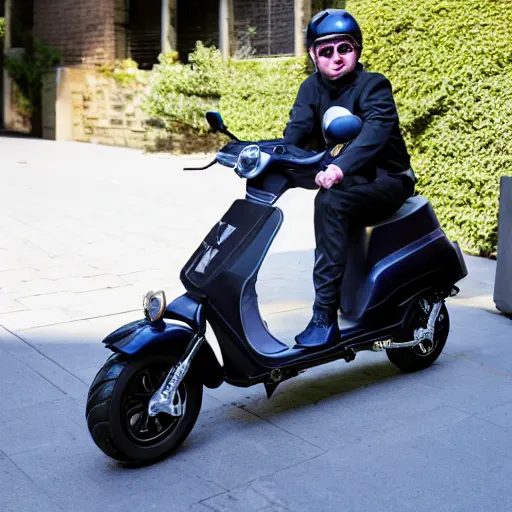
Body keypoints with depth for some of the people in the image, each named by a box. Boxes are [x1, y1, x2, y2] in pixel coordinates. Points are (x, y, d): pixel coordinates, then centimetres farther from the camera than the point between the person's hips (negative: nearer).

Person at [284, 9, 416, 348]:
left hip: (386, 180, -8)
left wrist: (341, 166, -49)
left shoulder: (373, 85, -11)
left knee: (330, 203, -31)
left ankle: (325, 316, -35)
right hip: (345, 180, 9)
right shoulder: (312, 88, 7)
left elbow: (377, 129, -30)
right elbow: (297, 130, -7)